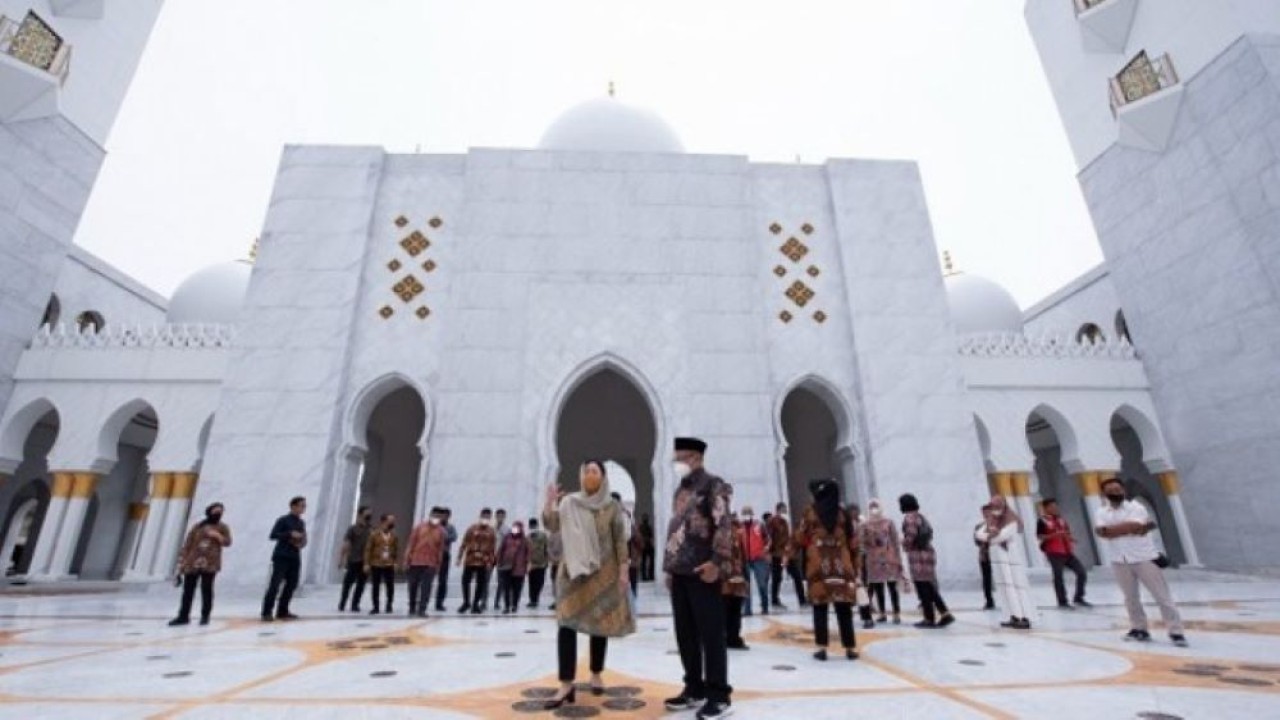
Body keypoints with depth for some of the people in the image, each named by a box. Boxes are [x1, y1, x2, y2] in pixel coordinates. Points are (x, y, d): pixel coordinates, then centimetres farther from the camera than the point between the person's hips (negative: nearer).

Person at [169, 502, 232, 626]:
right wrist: (182, 561, 3)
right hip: (192, 563, 2)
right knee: (188, 590, 9)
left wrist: (218, 536, -19)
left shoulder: (222, 527, 5)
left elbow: (227, 542, -4)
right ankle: (183, 616, 21)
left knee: (206, 589, -1)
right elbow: (188, 544, 8)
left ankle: (205, 616, 10)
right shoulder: (198, 526, 8)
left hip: (210, 564, -2)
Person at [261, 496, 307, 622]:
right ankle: (267, 612, -3)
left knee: (292, 584, 6)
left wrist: (303, 543, 0)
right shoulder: (283, 520, -6)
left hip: (295, 558, 7)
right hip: (281, 557, -7)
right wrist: (290, 534, -21)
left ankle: (282, 611, 15)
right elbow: (273, 535, -14)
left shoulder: (302, 523, 14)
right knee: (275, 584, -9)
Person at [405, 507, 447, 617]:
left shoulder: (441, 531, 2)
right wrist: (407, 559, -1)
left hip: (431, 564, 0)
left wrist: (438, 564, 4)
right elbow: (411, 543, 1)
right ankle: (412, 607, 30)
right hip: (415, 562, 0)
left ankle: (421, 610, 3)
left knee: (426, 587, -3)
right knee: (413, 586, 12)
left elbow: (440, 548, 5)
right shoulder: (419, 527, 0)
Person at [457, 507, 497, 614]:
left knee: (481, 584, 4)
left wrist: (490, 562, -4)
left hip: (483, 562, 0)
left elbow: (493, 548, 1)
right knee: (465, 581, 3)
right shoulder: (472, 529, -1)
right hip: (469, 560, 0)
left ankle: (475, 604, 20)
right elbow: (464, 544, 0)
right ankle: (466, 602, 24)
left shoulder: (492, 532, 1)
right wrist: (460, 557, -2)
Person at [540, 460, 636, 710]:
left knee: (600, 623, 9)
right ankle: (566, 685, -5)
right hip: (574, 570, 0)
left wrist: (623, 569, -5)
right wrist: (549, 501, -23)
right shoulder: (569, 502, 3)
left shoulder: (612, 506, 0)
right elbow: (552, 526, -9)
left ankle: (596, 675, 27)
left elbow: (620, 540, 0)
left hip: (603, 572, 0)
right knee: (567, 624, -9)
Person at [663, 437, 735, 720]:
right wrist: (669, 567, 18)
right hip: (679, 572, 8)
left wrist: (716, 561, -22)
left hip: (702, 571, -8)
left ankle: (719, 695, 9)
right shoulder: (681, 490, 19)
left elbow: (723, 525, -15)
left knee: (711, 634, 0)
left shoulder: (713, 485, -6)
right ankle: (694, 688, 25)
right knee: (685, 634, 13)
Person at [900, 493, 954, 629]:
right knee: (930, 587, 13)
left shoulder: (909, 517, -12)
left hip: (918, 554, -9)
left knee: (923, 588, -2)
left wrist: (904, 543, -4)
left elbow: (911, 535, -22)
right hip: (928, 552, 9)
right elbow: (929, 532, 20)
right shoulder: (920, 517, 17)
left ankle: (929, 618, 3)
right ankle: (945, 614, 10)